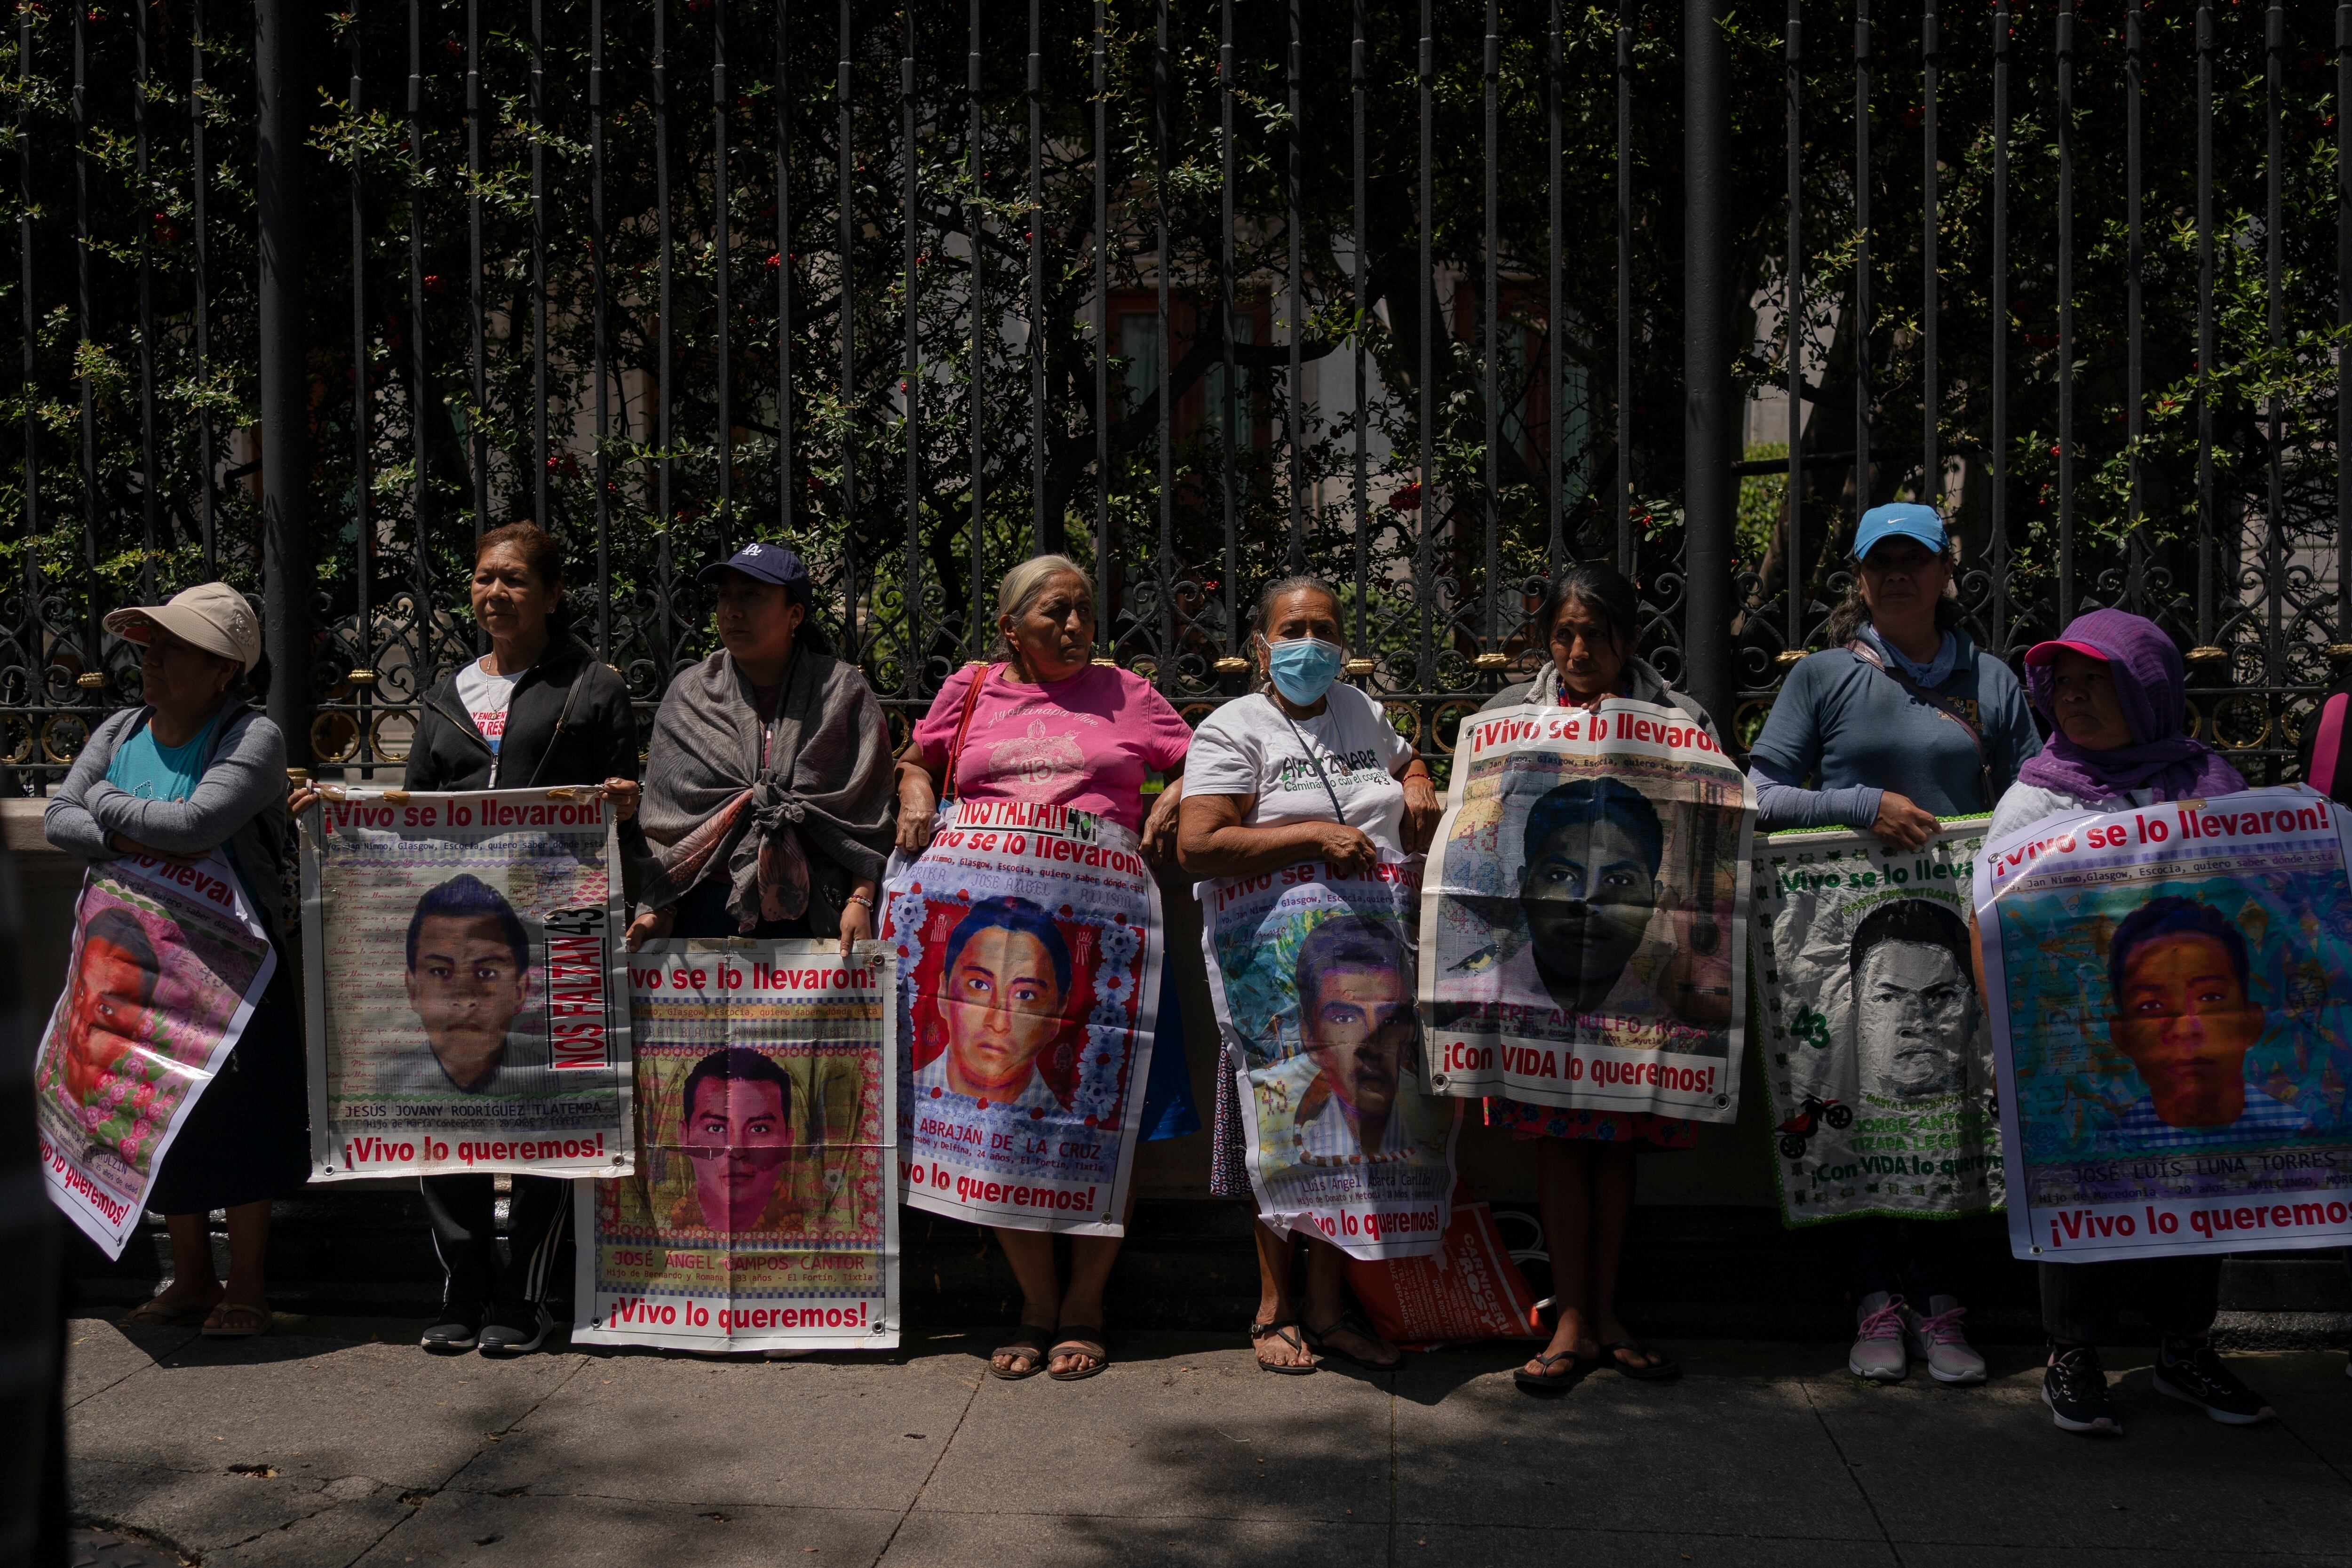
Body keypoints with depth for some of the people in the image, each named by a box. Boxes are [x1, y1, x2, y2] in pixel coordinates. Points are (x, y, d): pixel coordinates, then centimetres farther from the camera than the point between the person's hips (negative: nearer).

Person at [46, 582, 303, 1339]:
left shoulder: (253, 738, -12)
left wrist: (106, 804, -9)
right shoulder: (120, 732, 8)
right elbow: (57, 820, 0)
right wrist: (129, 840, -18)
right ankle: (191, 1281, 27)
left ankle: (245, 1289, 14)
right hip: (141, 961, 6)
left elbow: (193, 826, -25)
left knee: (240, 1120, 1)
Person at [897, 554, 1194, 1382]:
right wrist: (916, 799, 5)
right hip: (992, 928, 1)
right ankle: (1036, 1304, 18)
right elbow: (916, 760, 26)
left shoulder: (1123, 693, 11)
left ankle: (1085, 1305, 17)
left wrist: (1172, 803, -4)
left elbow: (1197, 764, 15)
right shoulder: (969, 692, 13)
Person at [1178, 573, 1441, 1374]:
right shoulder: (1235, 728, -5)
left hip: (1374, 960, 5)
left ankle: (1329, 1306, 20)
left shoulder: (1362, 711, 15)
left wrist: (1417, 790, 13)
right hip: (1281, 966, -5)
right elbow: (1197, 846, -16)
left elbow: (1408, 759, 37)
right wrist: (1313, 835, -21)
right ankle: (1275, 1307, 20)